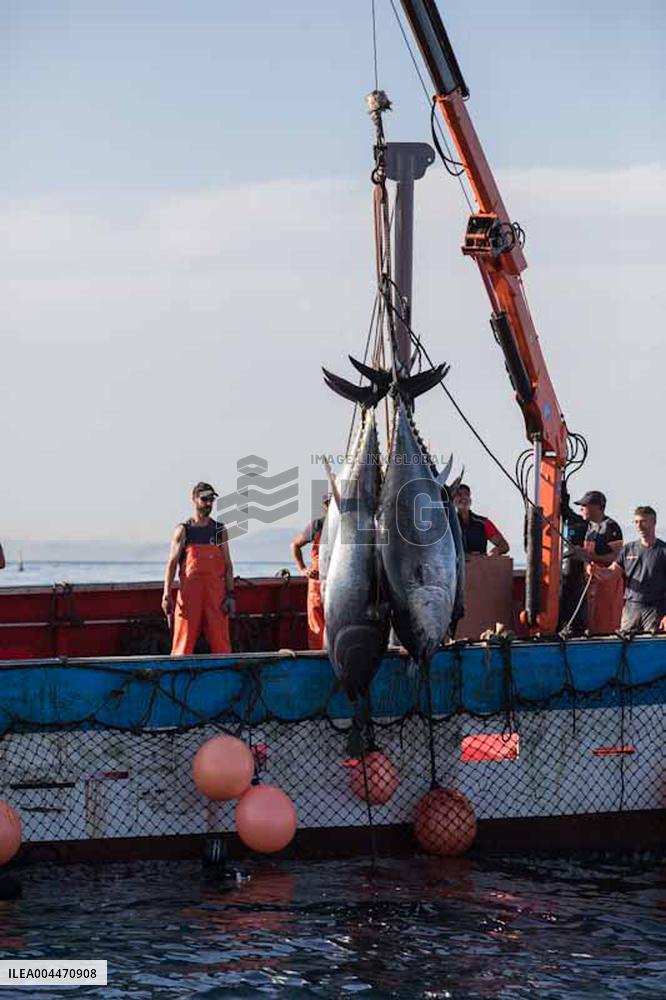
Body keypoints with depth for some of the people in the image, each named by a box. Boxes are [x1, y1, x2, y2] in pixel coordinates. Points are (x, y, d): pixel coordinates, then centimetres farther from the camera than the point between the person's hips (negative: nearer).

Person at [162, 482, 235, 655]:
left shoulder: (220, 530, 12)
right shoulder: (183, 531, 5)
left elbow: (227, 565, 10)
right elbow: (172, 563, 0)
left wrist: (230, 595, 0)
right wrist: (166, 594, -11)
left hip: (216, 596, 2)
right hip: (189, 596, -2)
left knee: (221, 645, 0)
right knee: (183, 647, -3)